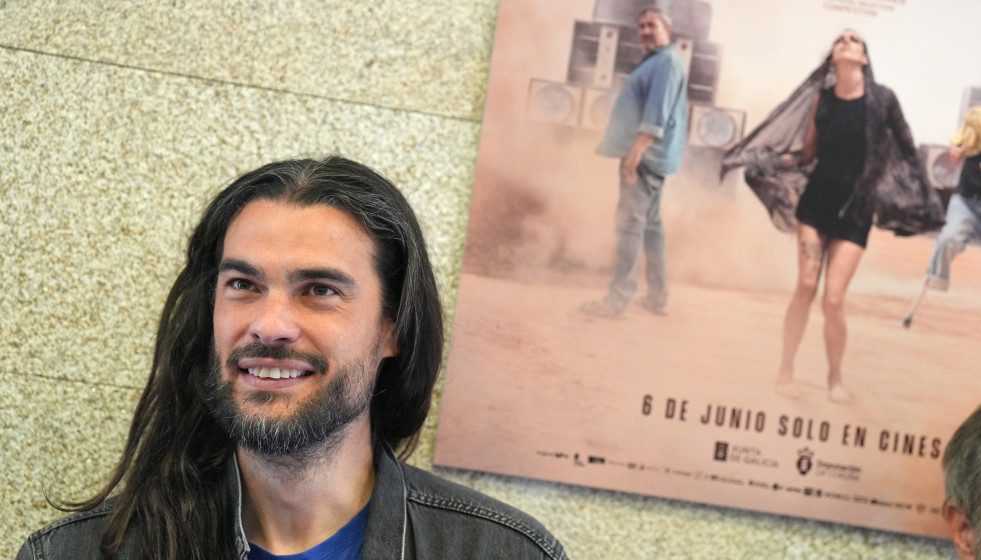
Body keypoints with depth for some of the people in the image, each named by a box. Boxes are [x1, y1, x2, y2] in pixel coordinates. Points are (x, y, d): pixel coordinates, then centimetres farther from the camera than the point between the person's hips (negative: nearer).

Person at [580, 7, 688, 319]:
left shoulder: (667, 61, -11)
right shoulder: (656, 63, 22)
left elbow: (658, 111, -22)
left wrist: (637, 149, -29)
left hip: (647, 154, -11)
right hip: (648, 156, 11)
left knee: (630, 223, -14)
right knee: (649, 224, 13)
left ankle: (617, 301, -17)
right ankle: (657, 296, 18)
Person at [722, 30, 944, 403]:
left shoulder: (882, 99, -8)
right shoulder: (821, 97, 0)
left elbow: (904, 151, 0)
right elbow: (807, 152, 9)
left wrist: (918, 200, 1)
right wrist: (773, 161, -4)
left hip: (855, 209, -2)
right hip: (816, 201, 2)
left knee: (833, 300, -6)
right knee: (806, 286, -3)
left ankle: (835, 379, 16)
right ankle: (786, 370, 12)